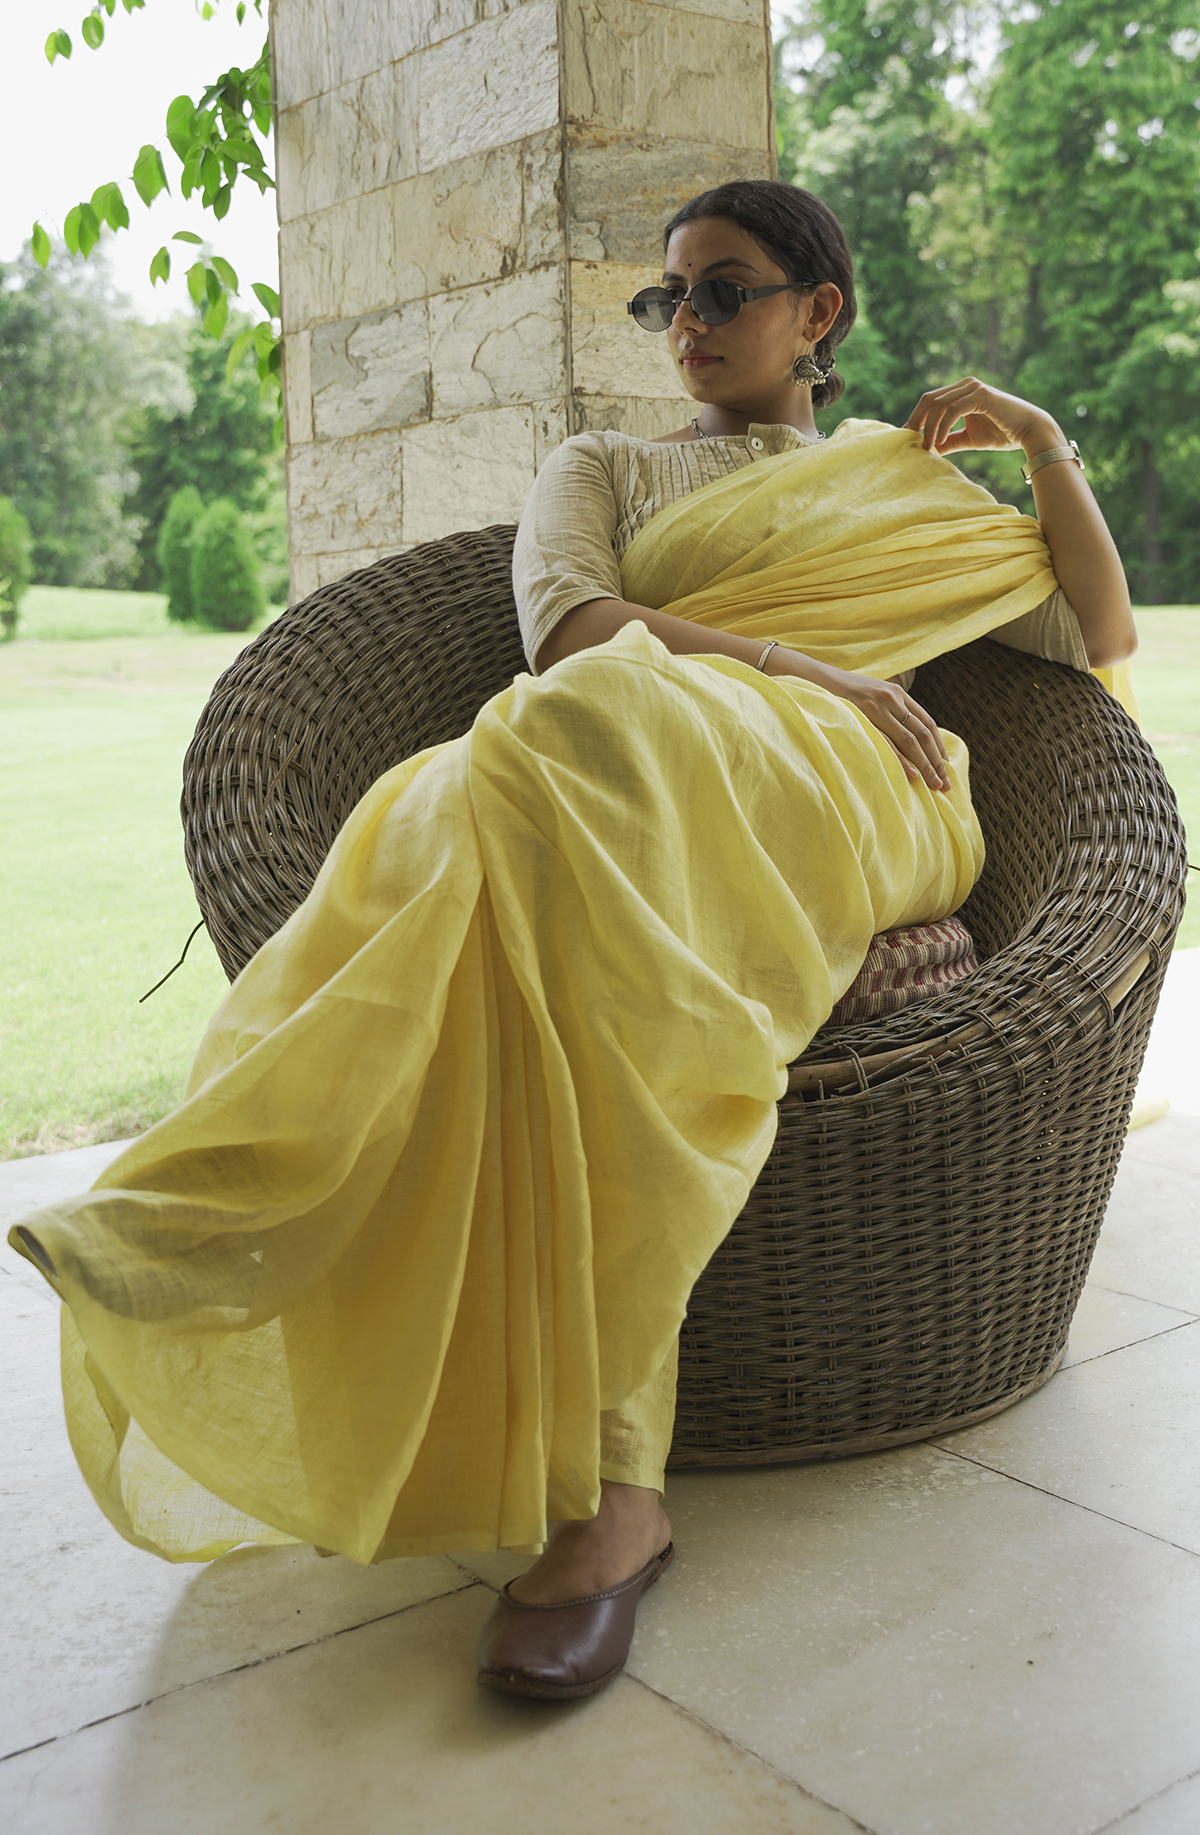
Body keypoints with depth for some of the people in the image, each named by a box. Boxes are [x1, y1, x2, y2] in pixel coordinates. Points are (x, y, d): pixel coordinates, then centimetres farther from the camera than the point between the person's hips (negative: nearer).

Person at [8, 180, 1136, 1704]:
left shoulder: (914, 480, 33)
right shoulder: (604, 469, 30)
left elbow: (1100, 637, 29)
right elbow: (564, 621, 6)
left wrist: (1050, 447, 18)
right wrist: (786, 660, -6)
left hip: (838, 801, -1)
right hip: (636, 779, 1)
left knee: (590, 734, -37)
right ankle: (609, 1480, -44)